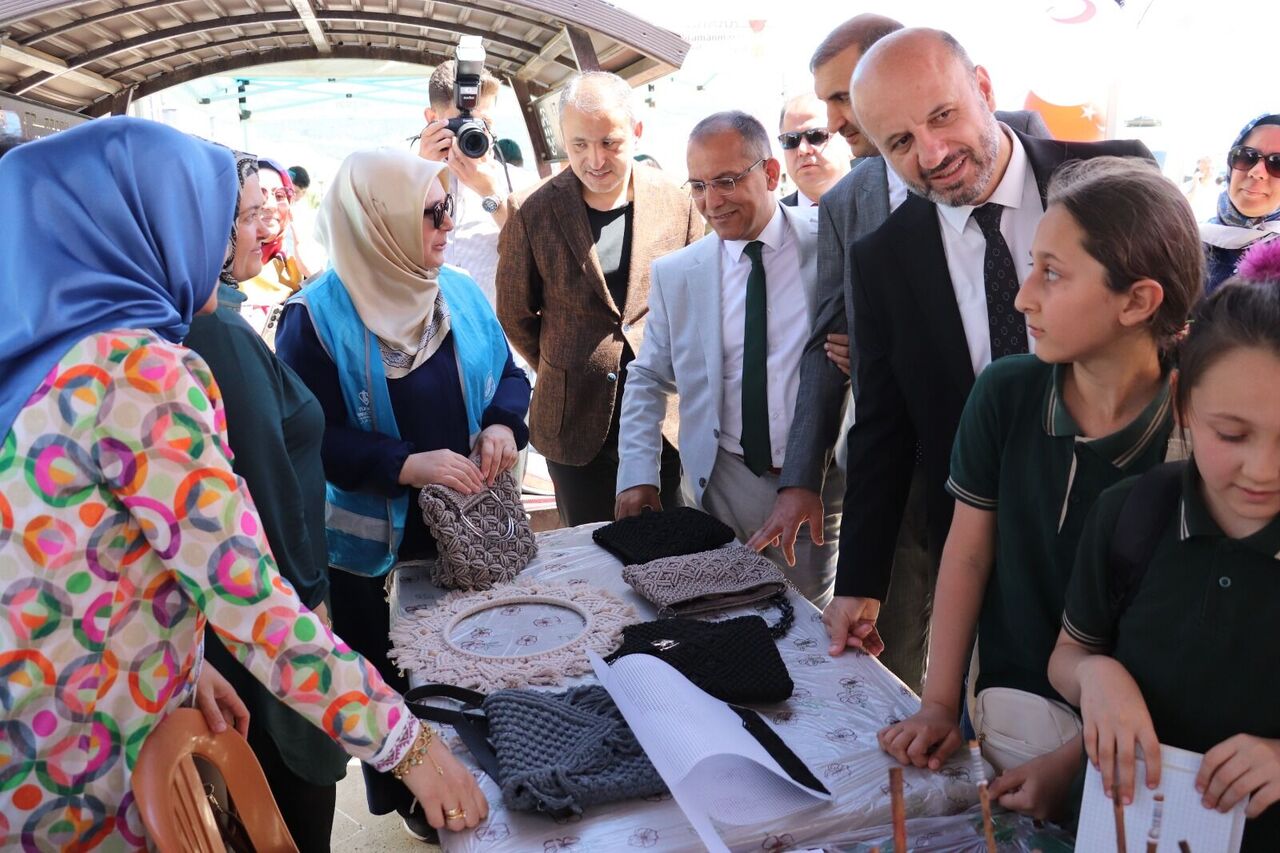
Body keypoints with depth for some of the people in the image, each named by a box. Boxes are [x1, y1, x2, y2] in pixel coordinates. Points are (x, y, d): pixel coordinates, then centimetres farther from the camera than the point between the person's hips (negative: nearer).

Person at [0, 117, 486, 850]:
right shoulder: (143, 371, -23)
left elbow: (73, 572, 10)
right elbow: (252, 602, -26)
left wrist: (180, 667, 9)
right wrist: (408, 743, -19)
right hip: (88, 782, -8)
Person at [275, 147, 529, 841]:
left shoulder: (460, 293, 0)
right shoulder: (316, 316, -15)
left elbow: (508, 373, 9)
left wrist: (503, 424, -12)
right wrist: (403, 465, -27)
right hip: (372, 541, -4)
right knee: (389, 678, 14)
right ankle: (399, 792, 40)